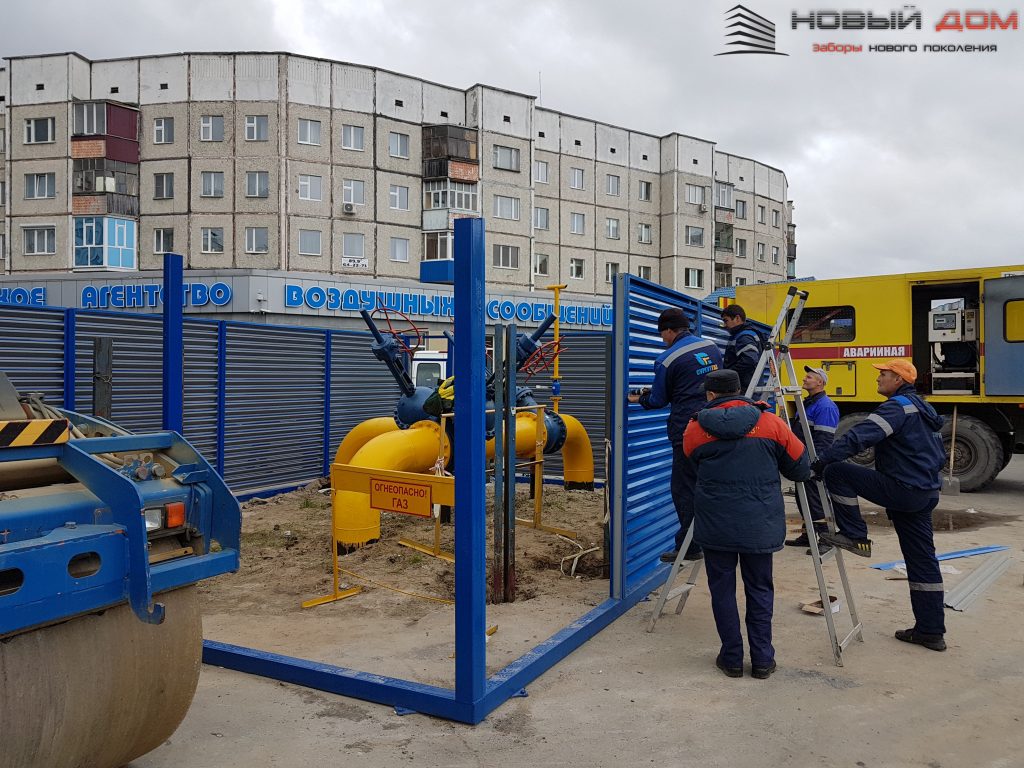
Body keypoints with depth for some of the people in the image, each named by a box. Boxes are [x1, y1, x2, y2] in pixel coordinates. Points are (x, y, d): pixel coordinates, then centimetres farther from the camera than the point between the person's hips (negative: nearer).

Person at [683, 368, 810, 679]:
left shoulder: (695, 430, -3)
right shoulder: (769, 422, -3)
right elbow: (801, 470, 4)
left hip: (715, 524, 0)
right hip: (760, 524, 1)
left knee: (722, 589, 11)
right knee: (760, 590, 13)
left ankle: (732, 659, 17)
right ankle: (762, 660, 19)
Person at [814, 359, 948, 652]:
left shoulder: (897, 407, -12)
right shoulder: (921, 409, 20)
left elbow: (860, 436, -26)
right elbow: (939, 454, 28)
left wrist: (824, 460, -26)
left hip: (902, 490, -10)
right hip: (925, 493, 10)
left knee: (837, 472, -9)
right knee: (922, 561, 11)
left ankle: (854, 536, -4)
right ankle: (931, 631, 17)